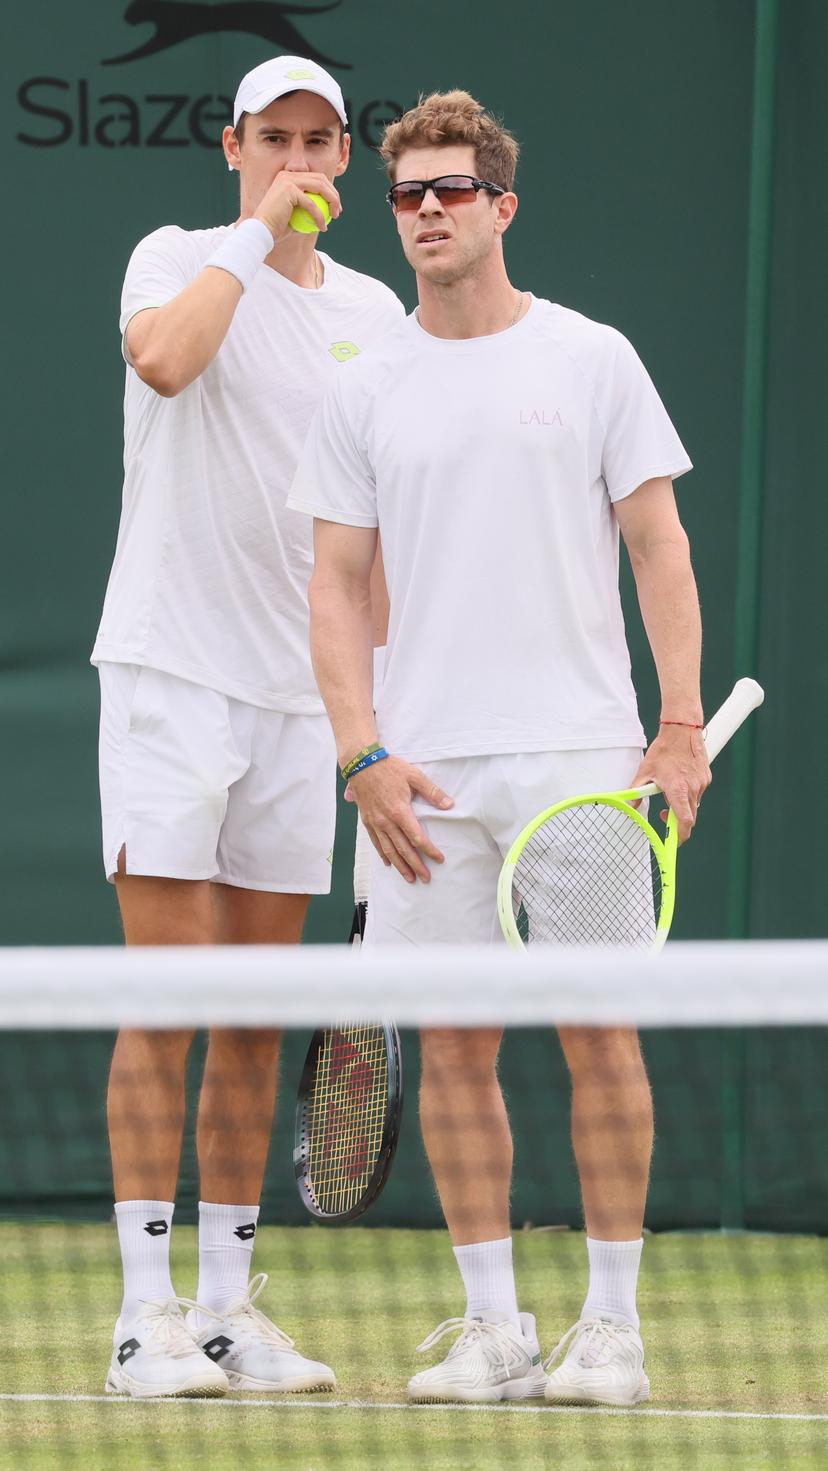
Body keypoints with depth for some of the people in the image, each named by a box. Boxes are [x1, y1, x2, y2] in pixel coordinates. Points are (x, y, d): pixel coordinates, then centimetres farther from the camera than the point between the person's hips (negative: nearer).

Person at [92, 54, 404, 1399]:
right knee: (166, 1004, -8)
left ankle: (228, 1310, 11)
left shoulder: (372, 314, 12)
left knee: (256, 1020, 7)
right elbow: (163, 359, -26)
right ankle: (146, 1314, -8)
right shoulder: (178, 259, -1)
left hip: (301, 691, 5)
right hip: (171, 670, -5)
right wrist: (259, 229, -17)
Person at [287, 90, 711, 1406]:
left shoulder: (591, 359, 4)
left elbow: (659, 547, 4)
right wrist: (364, 754, -4)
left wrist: (681, 725, -6)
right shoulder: (364, 393, 8)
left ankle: (612, 1324, 3)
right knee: (454, 1044, 2)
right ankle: (492, 1324, 8)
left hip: (576, 751, -2)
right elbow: (339, 584, 8)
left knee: (598, 1031, -3)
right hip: (424, 771, 2)